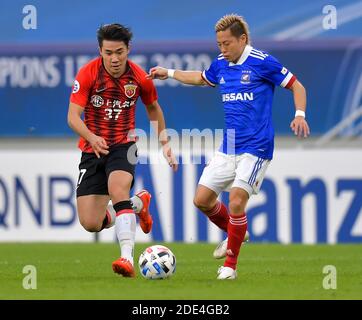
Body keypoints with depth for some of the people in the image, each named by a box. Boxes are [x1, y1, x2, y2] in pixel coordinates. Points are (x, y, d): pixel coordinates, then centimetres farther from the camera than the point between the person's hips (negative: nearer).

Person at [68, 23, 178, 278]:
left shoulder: (139, 78, -6)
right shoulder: (88, 74, -13)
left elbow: (153, 108, 15)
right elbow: (73, 116, -18)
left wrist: (165, 143, 10)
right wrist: (92, 137, -36)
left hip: (123, 145, -1)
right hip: (93, 149, 1)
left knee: (118, 189, -34)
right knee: (90, 224, -3)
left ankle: (127, 259, -41)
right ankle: (138, 203, 28)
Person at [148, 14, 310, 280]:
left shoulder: (262, 62, -11)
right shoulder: (221, 64, 8)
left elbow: (296, 86, -6)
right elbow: (201, 78, 30)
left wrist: (300, 115, -21)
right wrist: (169, 73, 29)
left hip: (255, 148, -7)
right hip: (228, 148, 7)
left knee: (236, 201, -15)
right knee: (202, 199, 3)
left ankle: (230, 265, 0)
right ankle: (235, 234, 31)